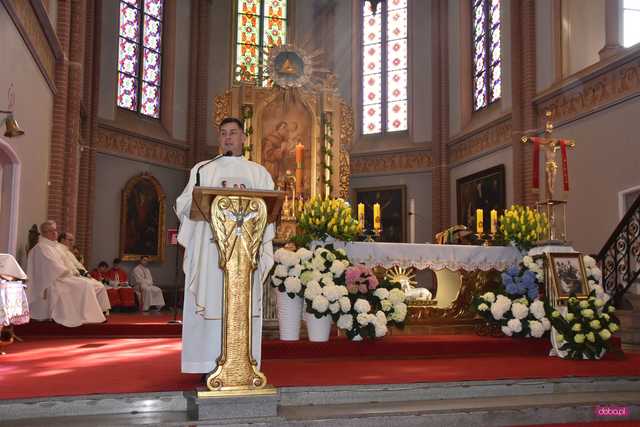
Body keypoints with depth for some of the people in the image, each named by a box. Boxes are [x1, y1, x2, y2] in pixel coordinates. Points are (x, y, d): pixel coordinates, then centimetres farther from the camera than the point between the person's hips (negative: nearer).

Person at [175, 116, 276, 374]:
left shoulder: (258, 173, 17)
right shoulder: (202, 169, 17)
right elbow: (184, 204, 8)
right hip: (209, 245, 0)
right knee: (211, 300, -6)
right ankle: (210, 363, -3)